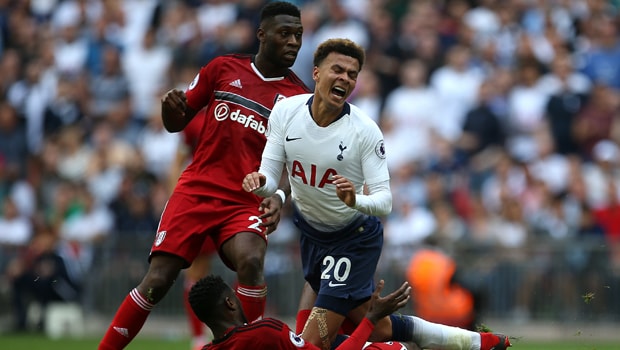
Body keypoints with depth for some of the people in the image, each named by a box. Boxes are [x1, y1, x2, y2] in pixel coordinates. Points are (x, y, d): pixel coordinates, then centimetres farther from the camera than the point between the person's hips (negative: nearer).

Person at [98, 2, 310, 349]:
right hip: (196, 190, 0)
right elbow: (176, 123, 14)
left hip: (246, 203, 0)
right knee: (157, 282, -10)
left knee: (251, 261, -31)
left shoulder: (298, 97, 3)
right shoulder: (223, 68, 6)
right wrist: (170, 106, -10)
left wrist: (279, 197, -20)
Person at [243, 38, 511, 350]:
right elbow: (270, 176, -9)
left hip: (353, 239, -5)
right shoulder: (285, 111, -12)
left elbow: (384, 200, -24)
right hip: (310, 231, 5)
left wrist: (355, 201, -47)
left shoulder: (366, 131, -22)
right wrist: (259, 182, -33)